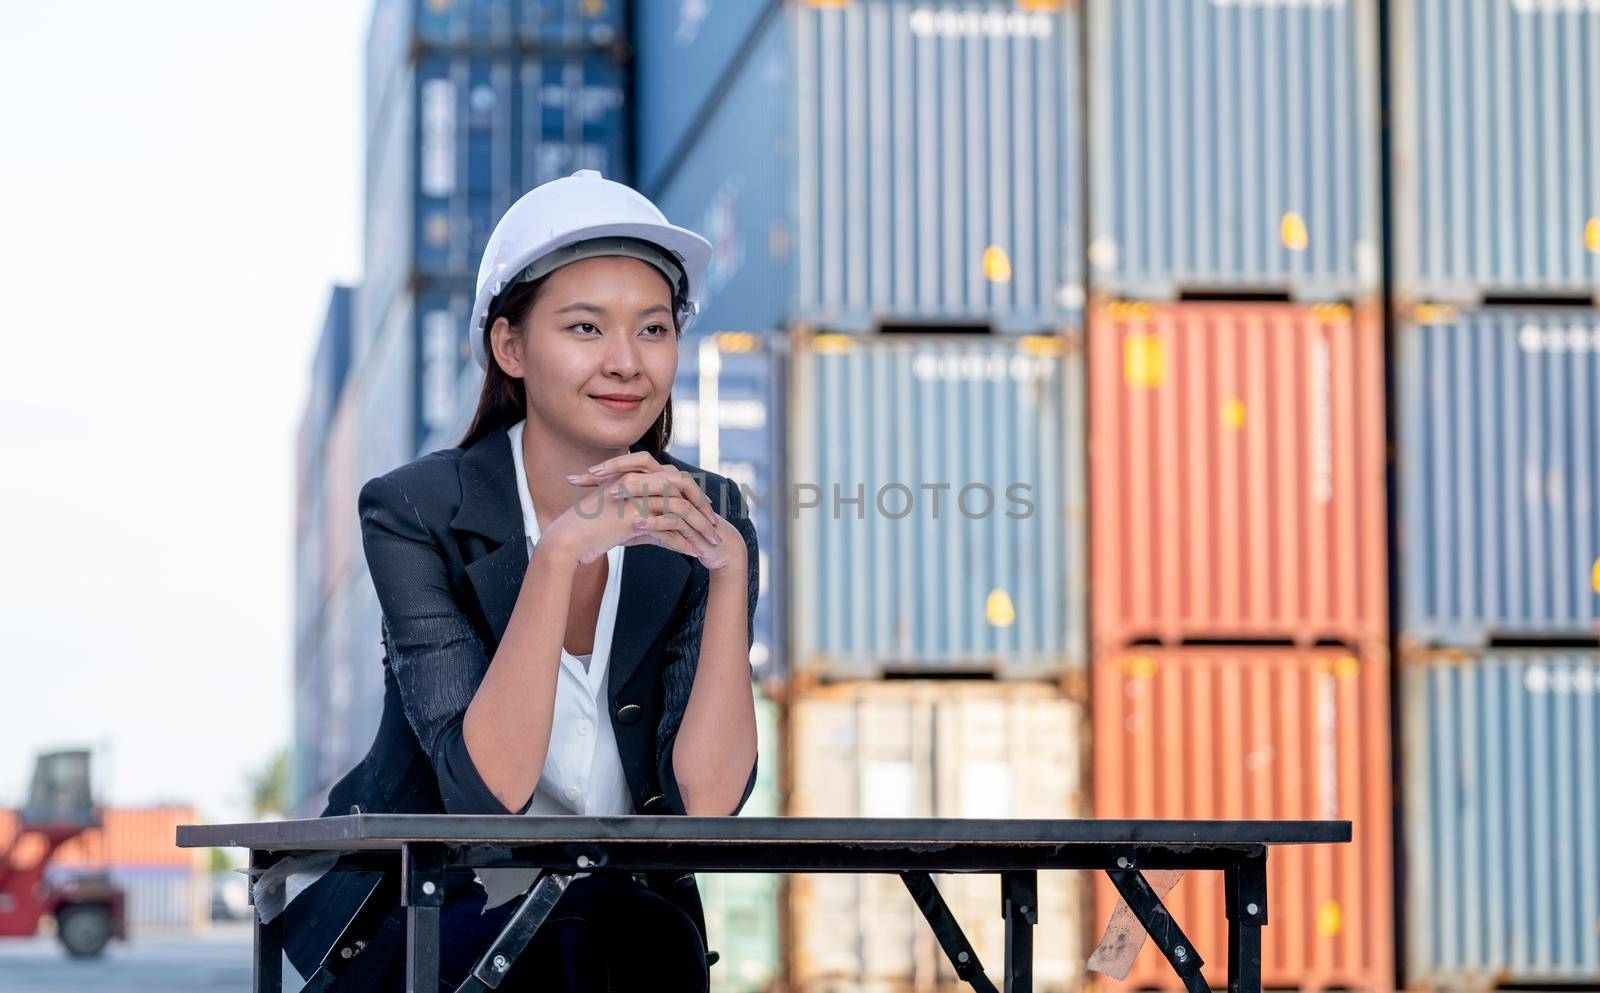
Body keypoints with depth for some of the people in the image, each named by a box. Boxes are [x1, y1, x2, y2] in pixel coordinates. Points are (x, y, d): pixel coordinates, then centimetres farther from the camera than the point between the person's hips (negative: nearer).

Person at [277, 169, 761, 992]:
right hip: (414, 917, -3)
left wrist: (729, 567, -25)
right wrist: (562, 552, -33)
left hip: (617, 903, 3)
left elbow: (704, 800, -16)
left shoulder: (707, 520, -4)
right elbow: (488, 791, -24)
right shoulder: (417, 513, -13)